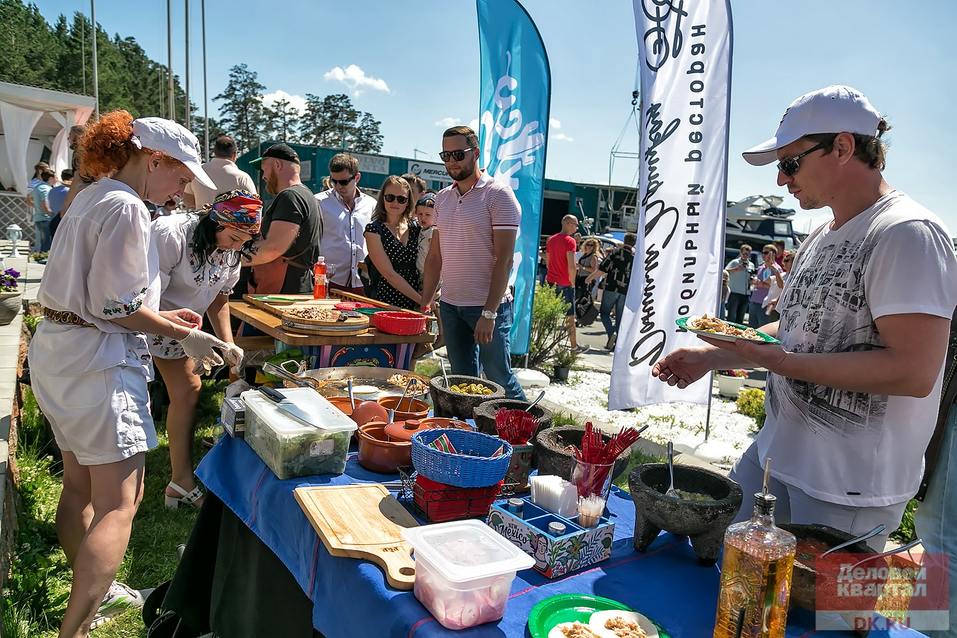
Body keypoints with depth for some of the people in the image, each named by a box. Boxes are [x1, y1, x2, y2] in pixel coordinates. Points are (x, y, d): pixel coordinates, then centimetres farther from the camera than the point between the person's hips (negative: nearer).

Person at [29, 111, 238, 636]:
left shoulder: (92, 198, 14)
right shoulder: (126, 207, -17)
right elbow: (115, 307, -19)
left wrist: (162, 317, 13)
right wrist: (185, 336, -10)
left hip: (57, 350, 11)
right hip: (97, 360, -11)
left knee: (80, 485, 21)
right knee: (119, 502, -6)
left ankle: (91, 591, 38)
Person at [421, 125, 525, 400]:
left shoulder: (498, 195, -9)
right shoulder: (442, 198, 11)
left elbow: (504, 259, -14)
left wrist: (488, 313, -19)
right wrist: (425, 303, 8)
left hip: (489, 307, -6)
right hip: (450, 305, 6)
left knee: (499, 379, 0)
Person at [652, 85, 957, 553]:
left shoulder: (907, 234, -18)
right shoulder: (821, 238, 11)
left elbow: (913, 372, -25)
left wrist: (776, 360, -25)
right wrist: (711, 357, 8)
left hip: (849, 486, -8)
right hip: (776, 453, 8)